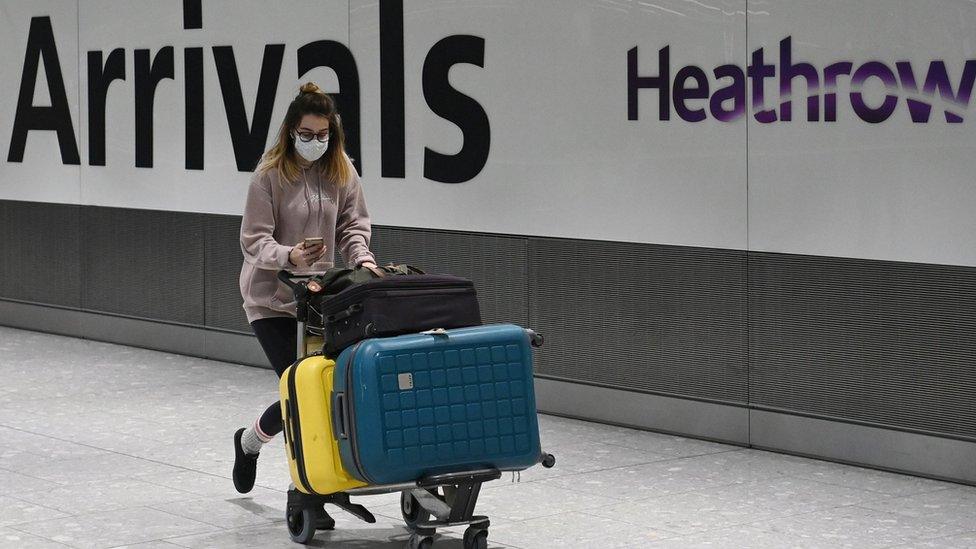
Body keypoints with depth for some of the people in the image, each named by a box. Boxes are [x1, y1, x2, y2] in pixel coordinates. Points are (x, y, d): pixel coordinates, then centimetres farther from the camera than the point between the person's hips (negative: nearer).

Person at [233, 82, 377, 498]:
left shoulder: (341, 171, 1)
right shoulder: (271, 173, -12)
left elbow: (353, 225, 7)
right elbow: (254, 240, -13)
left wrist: (362, 259, -12)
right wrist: (289, 256, -31)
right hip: (271, 296, -4)